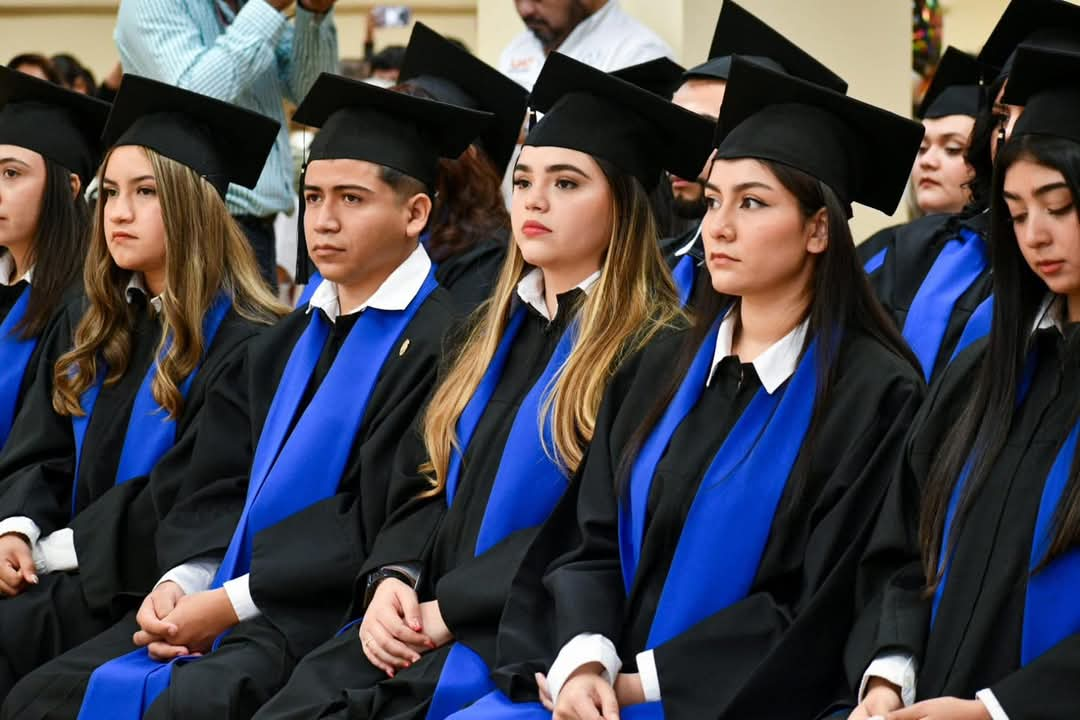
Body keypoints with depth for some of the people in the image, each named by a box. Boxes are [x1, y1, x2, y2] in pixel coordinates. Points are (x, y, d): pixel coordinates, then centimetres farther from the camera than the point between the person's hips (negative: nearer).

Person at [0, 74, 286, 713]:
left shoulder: (244, 345, -10)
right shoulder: (93, 330, 16)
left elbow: (194, 503, -15)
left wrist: (57, 550, -15)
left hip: (151, 587, -7)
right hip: (73, 568, 7)